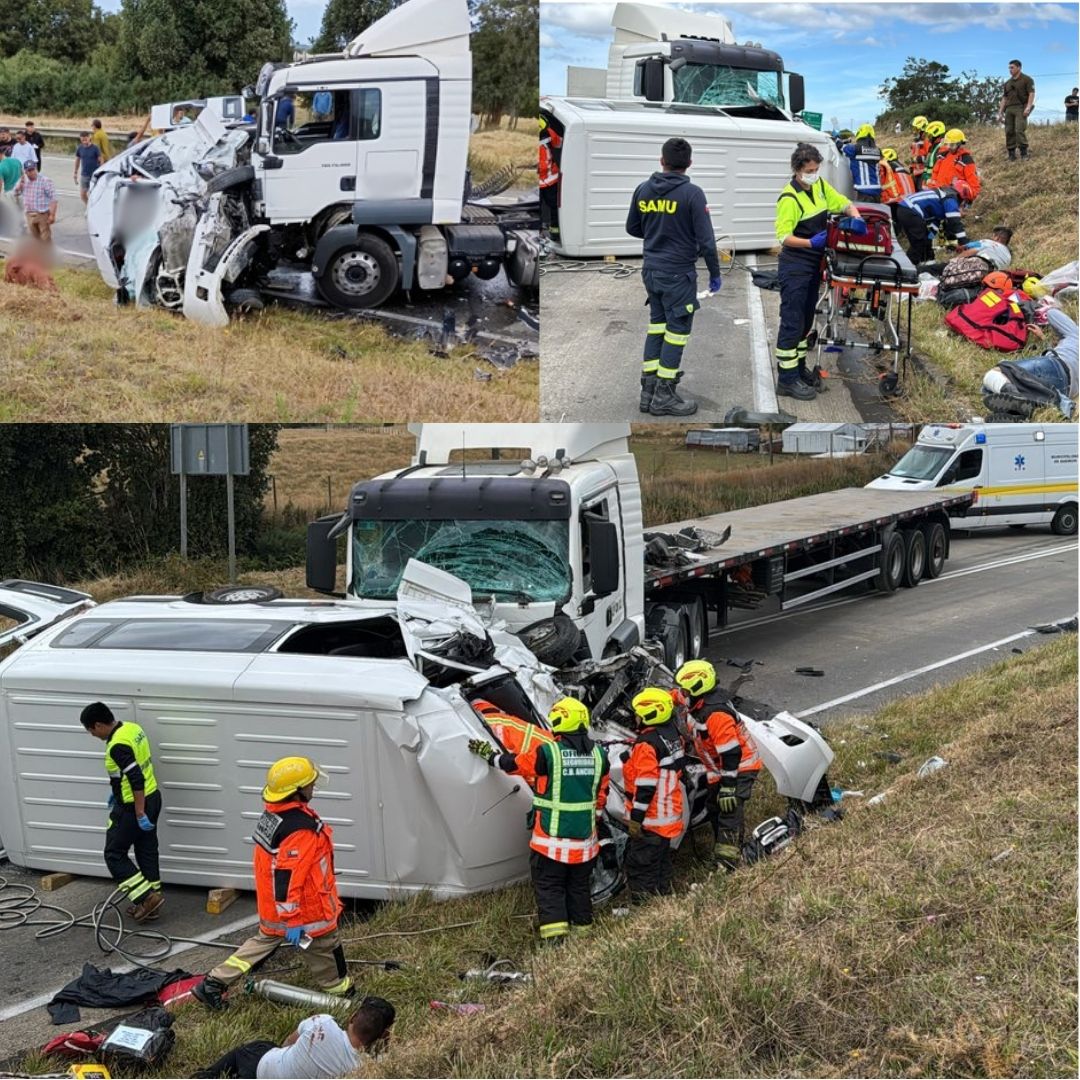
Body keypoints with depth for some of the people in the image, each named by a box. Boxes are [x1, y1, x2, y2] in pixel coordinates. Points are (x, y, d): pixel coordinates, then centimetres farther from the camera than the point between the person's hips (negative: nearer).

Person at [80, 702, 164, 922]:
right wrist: (118, 791, 26)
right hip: (151, 798, 9)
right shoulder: (133, 728, 4)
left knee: (114, 854, 4)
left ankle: (146, 897, 0)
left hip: (133, 806, -9)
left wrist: (139, 814, -25)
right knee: (147, 852, 15)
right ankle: (150, 902, 22)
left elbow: (137, 780, -29)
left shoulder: (118, 746, -26)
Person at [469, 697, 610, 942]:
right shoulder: (599, 755, 0)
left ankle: (554, 936, -5)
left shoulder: (546, 753, -15)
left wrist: (488, 754, 18)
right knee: (579, 886, 18)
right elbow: (601, 795, 10)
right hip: (585, 839, 4)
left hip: (552, 839, -4)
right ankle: (583, 928, 23)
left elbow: (513, 764, 0)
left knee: (549, 886, 4)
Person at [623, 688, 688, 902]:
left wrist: (635, 817, -21)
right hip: (671, 816, 10)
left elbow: (646, 786, -25)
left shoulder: (647, 744, -22)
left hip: (650, 819, -10)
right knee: (663, 862, 20)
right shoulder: (673, 734, 6)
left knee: (641, 868, -1)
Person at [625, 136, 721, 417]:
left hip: (651, 270, 6)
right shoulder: (692, 193, -14)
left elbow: (632, 228, 14)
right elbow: (706, 239, -14)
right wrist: (715, 273, -2)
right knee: (677, 330, 2)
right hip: (678, 273, -6)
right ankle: (664, 395, 4)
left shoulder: (643, 190, 2)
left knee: (656, 326, 15)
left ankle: (648, 391, 16)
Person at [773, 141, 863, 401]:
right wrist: (810, 242, -34)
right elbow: (784, 237, -21)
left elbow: (845, 204, 12)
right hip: (795, 266, -8)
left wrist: (857, 219, -8)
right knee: (792, 321, -7)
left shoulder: (820, 186, 4)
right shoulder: (789, 198, -19)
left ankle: (797, 367, 28)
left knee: (806, 318, 16)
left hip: (814, 263, 8)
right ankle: (787, 379, -4)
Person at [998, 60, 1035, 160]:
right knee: (1009, 132, 1)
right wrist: (1000, 112, 11)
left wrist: (1028, 107, -18)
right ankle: (1011, 154, 6)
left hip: (1021, 108, -6)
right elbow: (1004, 98, 20)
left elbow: (1031, 94, -5)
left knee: (1019, 130, -18)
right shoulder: (1007, 83, 20)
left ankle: (1024, 154, -14)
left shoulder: (1027, 79, 3)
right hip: (1009, 109, 6)